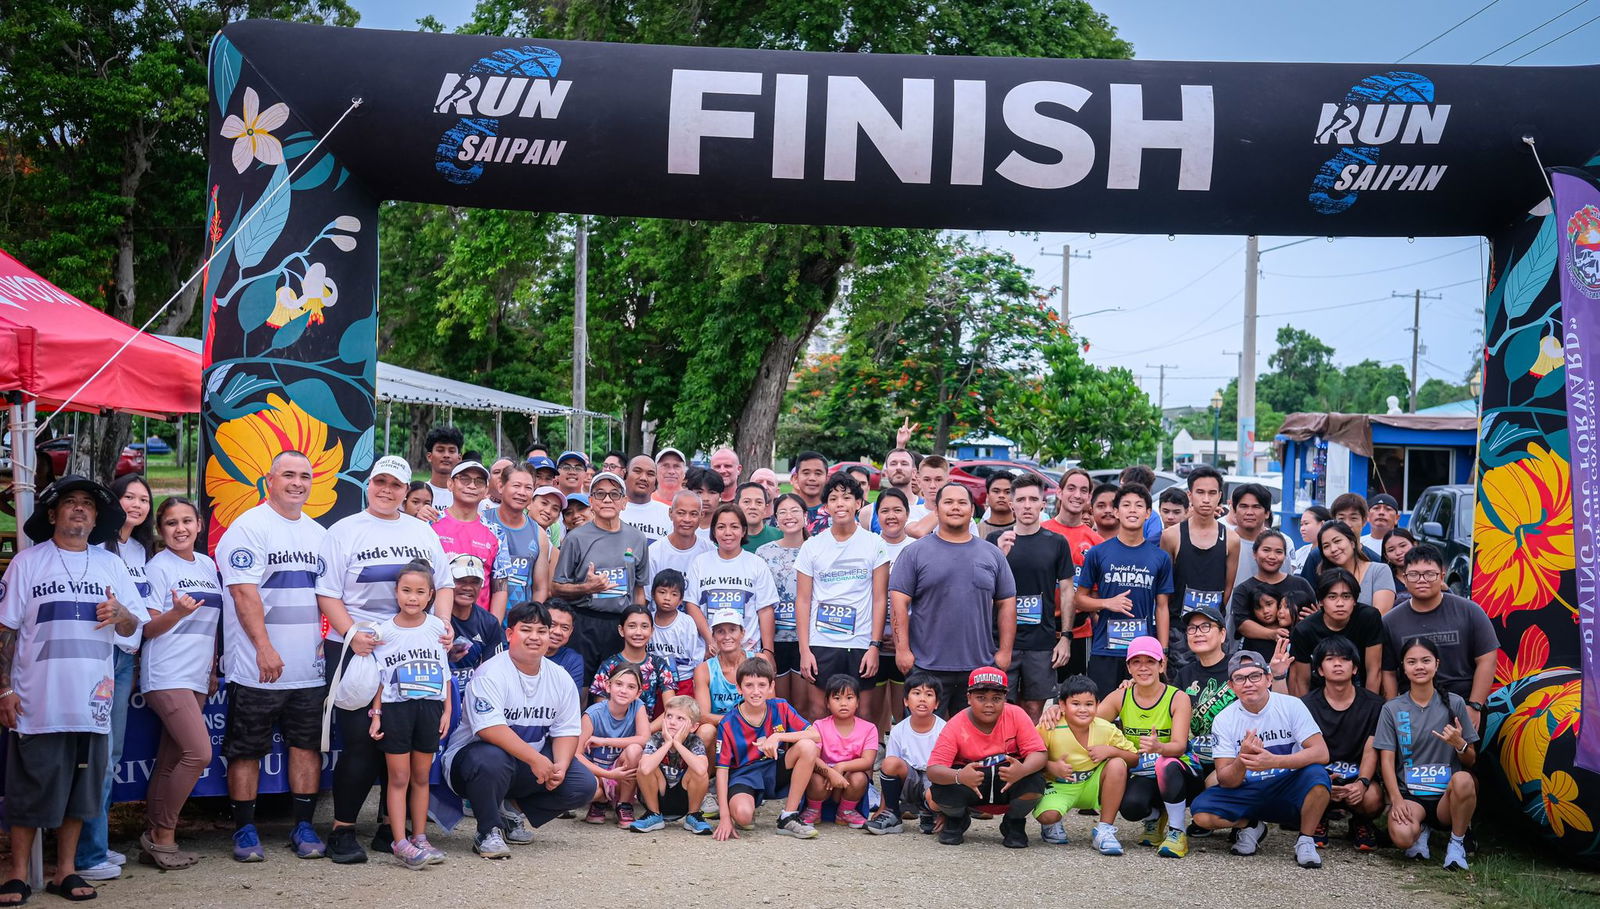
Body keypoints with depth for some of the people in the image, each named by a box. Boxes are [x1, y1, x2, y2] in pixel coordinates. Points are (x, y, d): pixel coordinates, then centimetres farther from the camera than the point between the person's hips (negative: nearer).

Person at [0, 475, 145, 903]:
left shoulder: (111, 564, 11)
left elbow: (134, 628, 14)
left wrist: (121, 615, -10)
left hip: (92, 703, 3)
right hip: (38, 702, -3)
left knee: (79, 791, 8)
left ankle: (65, 871, 19)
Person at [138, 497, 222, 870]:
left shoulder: (209, 565, 14)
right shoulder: (158, 567, -5)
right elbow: (149, 628, -8)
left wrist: (213, 668, 19)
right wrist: (178, 612, -27)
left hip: (196, 678, 7)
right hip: (167, 676, -7)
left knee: (170, 762, 8)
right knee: (199, 752, -16)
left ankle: (154, 839, 13)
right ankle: (162, 835, -4)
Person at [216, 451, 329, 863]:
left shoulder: (319, 534, 14)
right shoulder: (248, 527, -6)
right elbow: (244, 593, -14)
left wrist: (327, 638, 7)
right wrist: (265, 649, -19)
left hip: (309, 668, 6)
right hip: (257, 669, -6)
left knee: (308, 745, 7)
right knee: (247, 750, 1)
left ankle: (304, 827, 15)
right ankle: (245, 830, 11)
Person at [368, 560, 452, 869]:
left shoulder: (437, 627, 3)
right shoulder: (384, 631, -1)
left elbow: (445, 672, 8)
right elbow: (379, 678, 2)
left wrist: (447, 709, 5)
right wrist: (376, 713, -3)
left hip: (430, 708, 2)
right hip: (396, 708, -2)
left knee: (421, 777, 9)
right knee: (398, 778, 0)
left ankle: (420, 838, 16)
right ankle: (399, 842, 1)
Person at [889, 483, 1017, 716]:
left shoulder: (992, 554, 11)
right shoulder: (915, 553, 2)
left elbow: (1006, 603, 12)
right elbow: (900, 602, -2)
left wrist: (1004, 651, 5)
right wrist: (902, 649, -9)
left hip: (980, 668, 3)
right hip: (927, 667, -2)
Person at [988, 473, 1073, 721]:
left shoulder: (1056, 542, 5)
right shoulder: (995, 540, 4)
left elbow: (1066, 591, 8)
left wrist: (1065, 637, 1)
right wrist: (1000, 555, -17)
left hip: (1043, 642, 1)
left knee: (1034, 708, 5)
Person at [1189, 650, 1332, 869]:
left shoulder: (1291, 705, -8)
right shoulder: (1223, 720, -5)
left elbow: (1321, 753, -19)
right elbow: (1225, 781, -8)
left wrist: (1273, 761, -32)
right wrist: (1242, 760, -32)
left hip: (1288, 791, -1)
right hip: (1247, 793, 1)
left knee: (1316, 775, -33)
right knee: (1201, 813, -24)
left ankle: (1305, 841, -7)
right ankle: (1249, 825, 9)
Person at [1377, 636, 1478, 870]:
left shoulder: (1454, 704, 4)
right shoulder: (1392, 709, 5)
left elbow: (1471, 761, 7)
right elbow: (1387, 760, 0)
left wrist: (1459, 744, -16)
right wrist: (1396, 800, -15)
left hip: (1446, 796, 0)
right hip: (1409, 794, 0)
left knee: (1463, 780, -36)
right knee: (1402, 836, -32)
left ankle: (1457, 843, -10)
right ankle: (1421, 829, 8)